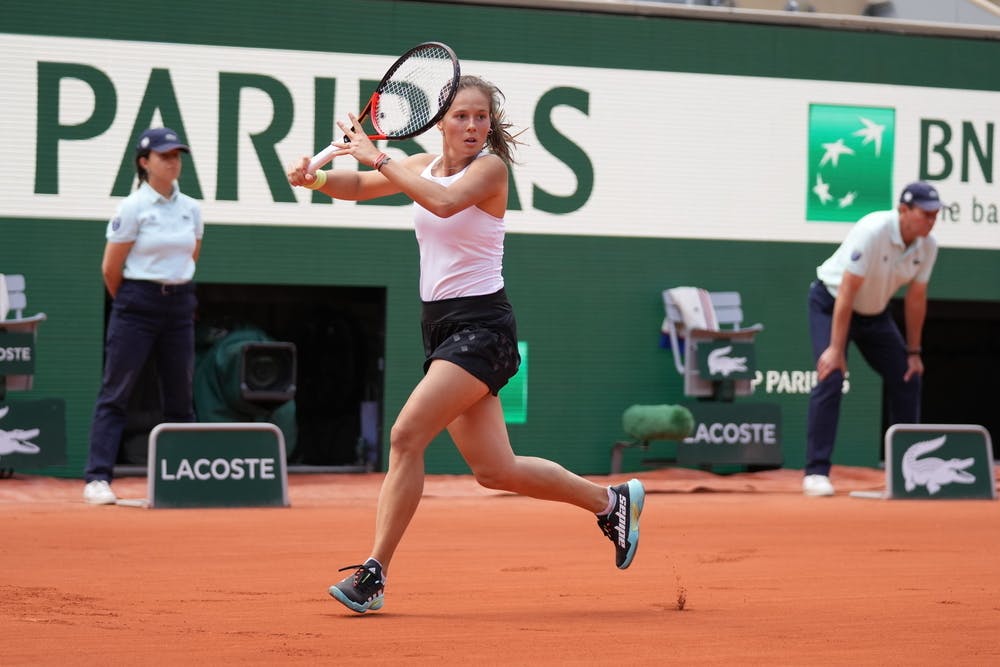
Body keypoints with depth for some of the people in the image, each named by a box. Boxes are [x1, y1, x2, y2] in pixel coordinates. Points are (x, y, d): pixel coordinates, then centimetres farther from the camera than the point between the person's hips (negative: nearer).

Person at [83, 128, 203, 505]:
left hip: (180, 307, 5)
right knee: (115, 393, -6)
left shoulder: (191, 208, 8)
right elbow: (111, 268, -3)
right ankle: (98, 478, -8)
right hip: (137, 307, -5)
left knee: (180, 396, 8)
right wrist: (130, 302, 7)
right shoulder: (133, 208, -8)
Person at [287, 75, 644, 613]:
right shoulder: (423, 165, 12)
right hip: (440, 326, 8)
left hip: (481, 325, -8)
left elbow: (445, 202, -29)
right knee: (495, 471, 8)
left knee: (406, 435, -18)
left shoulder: (491, 167, -9)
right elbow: (358, 185, 7)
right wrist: (316, 178, -15)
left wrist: (377, 158, -27)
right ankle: (610, 501, 26)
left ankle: (373, 574, -14)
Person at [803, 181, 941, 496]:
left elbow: (915, 299, -2)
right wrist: (836, 349, -32)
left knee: (908, 380, 5)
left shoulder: (927, 246, -13)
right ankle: (816, 473, -20)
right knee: (830, 378, -22)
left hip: (874, 313, 7)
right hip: (831, 303, -7)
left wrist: (913, 352, 0)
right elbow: (846, 292, -31)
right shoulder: (872, 232, -33)